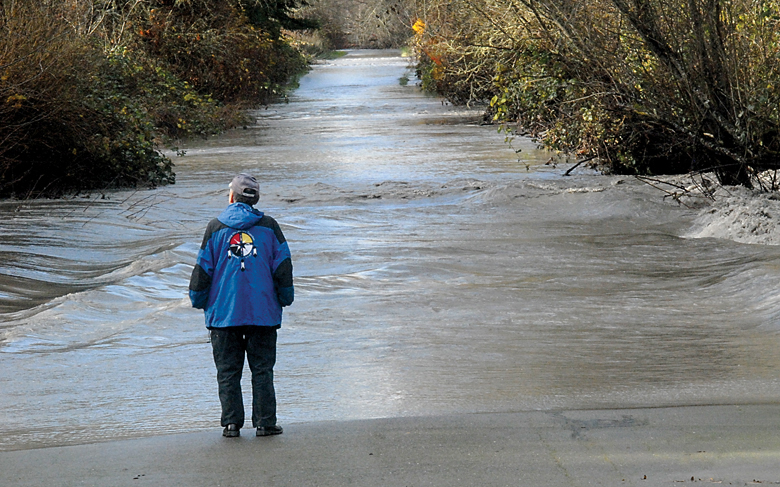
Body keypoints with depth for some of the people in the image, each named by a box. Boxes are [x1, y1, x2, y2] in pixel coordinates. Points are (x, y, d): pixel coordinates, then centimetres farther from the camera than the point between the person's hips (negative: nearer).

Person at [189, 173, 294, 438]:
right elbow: (283, 267, 5)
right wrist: (285, 298, 17)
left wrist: (198, 300, 15)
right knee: (262, 369, 6)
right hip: (263, 311, 0)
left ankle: (232, 423, 3)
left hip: (224, 313, 0)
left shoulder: (216, 227, 0)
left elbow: (203, 268, 3)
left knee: (228, 371, 6)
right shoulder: (269, 227, 2)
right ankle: (265, 423, 2)